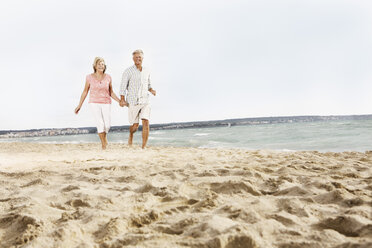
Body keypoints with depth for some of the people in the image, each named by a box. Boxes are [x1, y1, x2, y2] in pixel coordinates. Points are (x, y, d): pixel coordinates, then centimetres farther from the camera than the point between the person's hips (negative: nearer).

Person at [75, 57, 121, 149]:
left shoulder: (108, 77, -1)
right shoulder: (90, 77, -4)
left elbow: (111, 93, 7)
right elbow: (85, 92, 5)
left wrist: (120, 101, -5)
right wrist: (79, 105, 4)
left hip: (106, 103, 2)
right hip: (94, 103, -2)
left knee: (107, 125, -6)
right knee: (100, 123, -17)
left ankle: (104, 136, 29)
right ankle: (104, 145, -4)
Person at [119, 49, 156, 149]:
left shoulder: (147, 71, 10)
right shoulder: (128, 71, -4)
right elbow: (123, 86, -4)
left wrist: (151, 90, 0)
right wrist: (122, 100, -15)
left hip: (145, 101, 3)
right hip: (133, 102, -3)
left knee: (146, 123, -14)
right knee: (135, 125, 5)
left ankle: (143, 147, -8)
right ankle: (131, 135, 42)